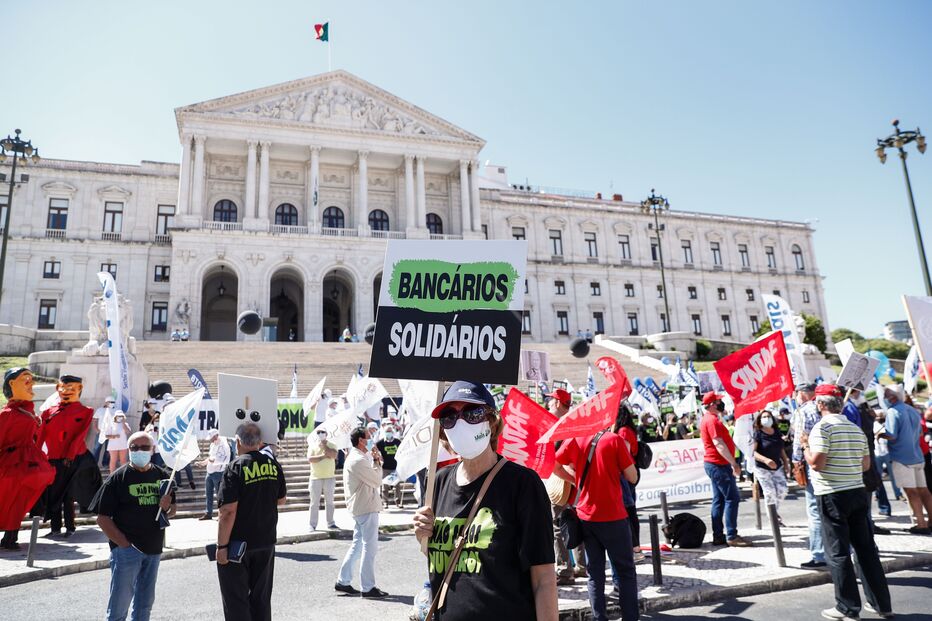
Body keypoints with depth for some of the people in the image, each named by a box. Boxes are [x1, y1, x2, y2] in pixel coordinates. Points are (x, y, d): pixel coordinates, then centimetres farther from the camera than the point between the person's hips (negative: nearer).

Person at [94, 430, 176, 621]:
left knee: (145, 603, 17)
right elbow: (103, 519, -9)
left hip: (154, 550, 5)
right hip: (126, 549, -5)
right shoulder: (118, 477, -7)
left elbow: (172, 510, 16)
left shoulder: (161, 476, 7)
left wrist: (167, 507, -8)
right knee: (120, 602, 1)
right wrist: (125, 544, -16)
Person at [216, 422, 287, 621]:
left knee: (236, 600, 7)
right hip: (266, 541, 5)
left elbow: (229, 511, -20)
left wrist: (222, 546, -15)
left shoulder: (235, 467, -15)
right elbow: (281, 500, 13)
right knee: (262, 598, 17)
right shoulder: (273, 465, 1)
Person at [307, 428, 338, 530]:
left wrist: (324, 445, -10)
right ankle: (312, 524, 6)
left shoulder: (331, 445, 4)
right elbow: (309, 458, -10)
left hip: (329, 477, 1)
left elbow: (334, 455, -15)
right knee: (314, 502, 2)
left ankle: (330, 523, 15)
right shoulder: (312, 446, 5)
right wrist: (323, 456, -15)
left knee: (329, 501, 7)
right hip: (316, 477, 0)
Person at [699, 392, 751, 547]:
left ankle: (718, 536, 14)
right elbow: (719, 444, -23)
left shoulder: (707, 419, 16)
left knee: (719, 500, 11)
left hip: (714, 464, 10)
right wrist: (734, 463, -22)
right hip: (719, 464, -10)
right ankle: (731, 536, -7)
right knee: (732, 499, -8)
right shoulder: (712, 420, -16)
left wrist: (731, 462, 20)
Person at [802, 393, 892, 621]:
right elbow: (866, 464, 13)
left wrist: (805, 446, -2)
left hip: (833, 495, -7)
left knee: (838, 553, 1)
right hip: (858, 492, 7)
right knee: (866, 548, 14)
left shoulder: (822, 427, -13)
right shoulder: (856, 429, 9)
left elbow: (816, 463, -19)